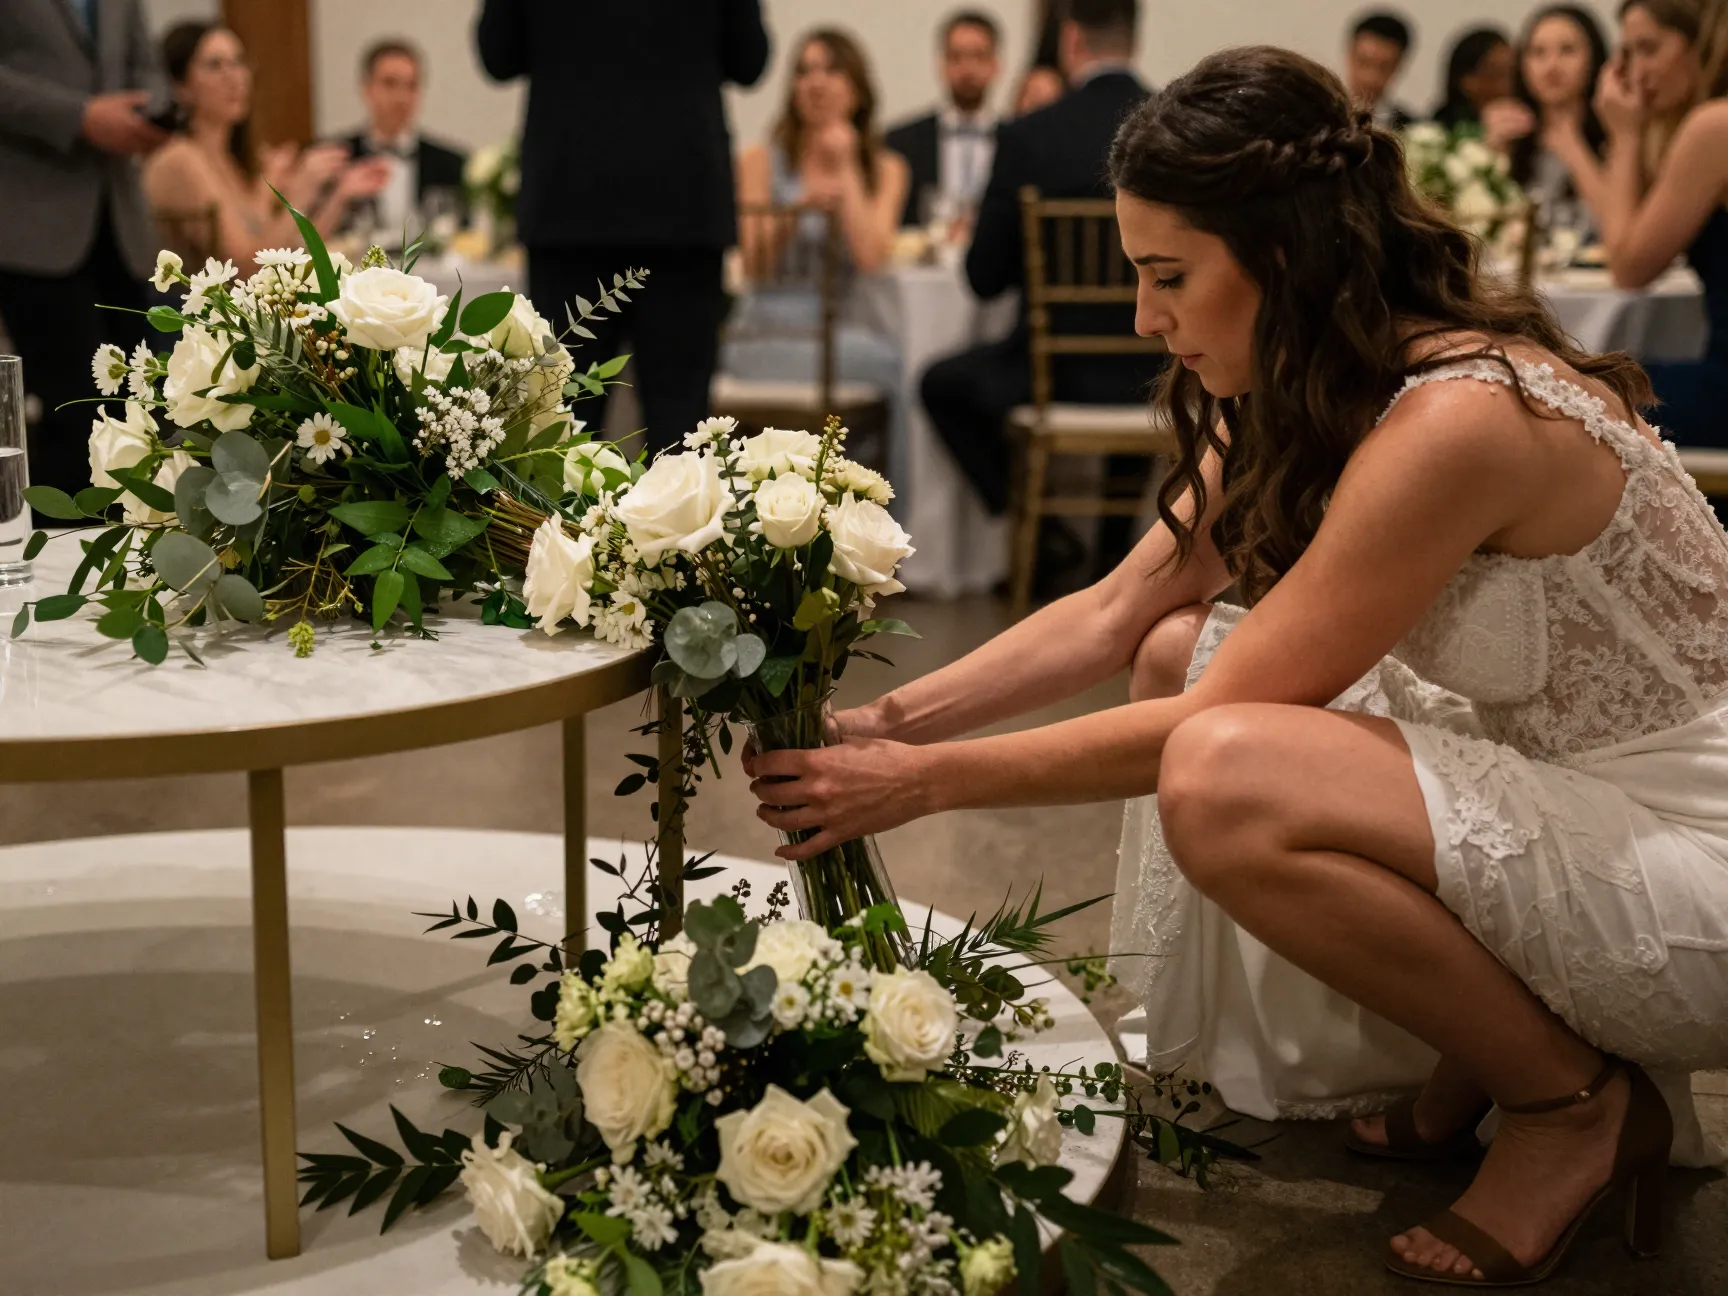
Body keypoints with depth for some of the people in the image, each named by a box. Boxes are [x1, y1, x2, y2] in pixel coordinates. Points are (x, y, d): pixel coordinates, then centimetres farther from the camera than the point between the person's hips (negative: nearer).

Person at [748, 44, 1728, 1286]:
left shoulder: (1459, 419, -26)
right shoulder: (1302, 396, 3)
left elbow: (1212, 732, -22)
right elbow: (1113, 616, 7)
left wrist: (927, 781, -15)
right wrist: (885, 723, -2)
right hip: (1544, 785, 9)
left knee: (1225, 775, -28)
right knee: (1179, 654, 7)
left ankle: (1576, 1101, -5)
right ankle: (1480, 1047, 9)